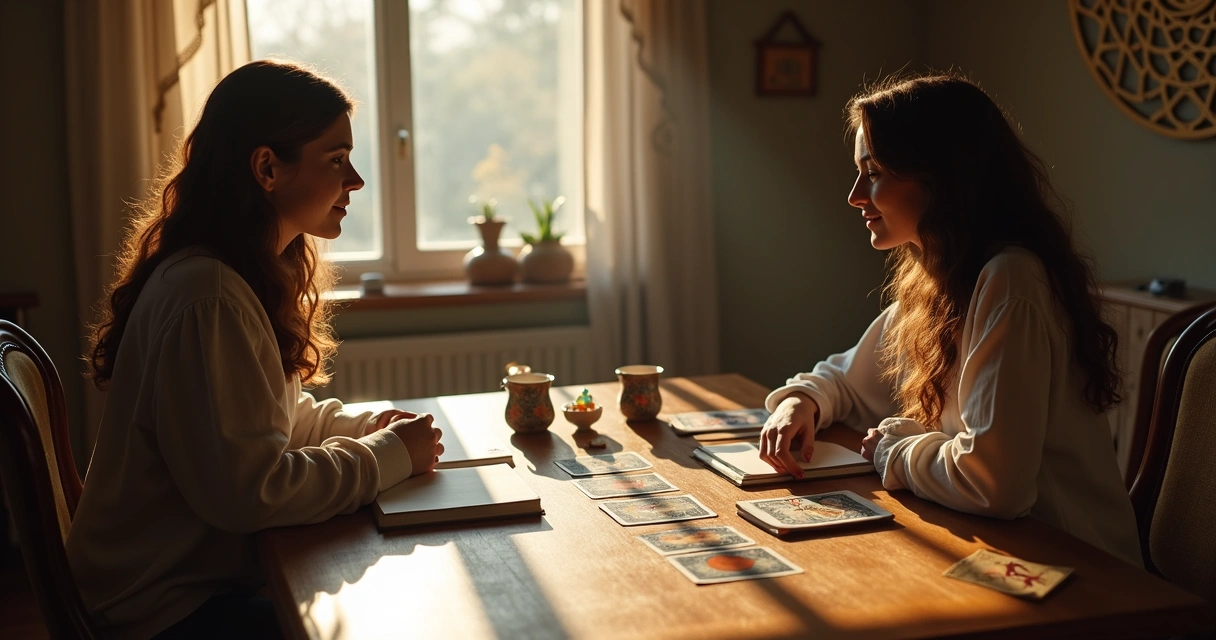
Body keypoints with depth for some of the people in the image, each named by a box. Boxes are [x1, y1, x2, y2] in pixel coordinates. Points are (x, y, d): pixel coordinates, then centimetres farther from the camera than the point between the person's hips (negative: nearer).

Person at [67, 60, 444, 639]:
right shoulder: (207, 297, -25)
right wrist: (388, 456, -17)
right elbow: (249, 489, -28)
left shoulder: (255, 276, 7)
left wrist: (364, 428, 2)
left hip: (213, 567, 9)